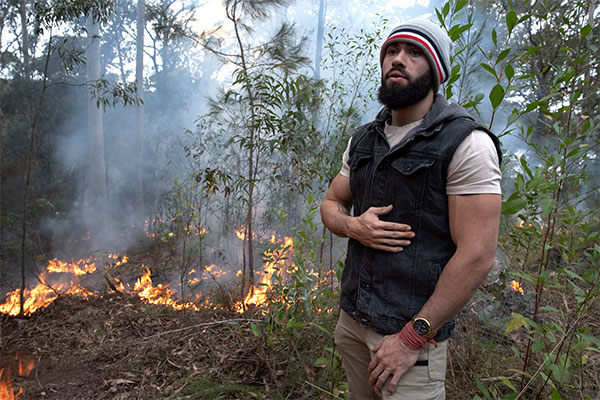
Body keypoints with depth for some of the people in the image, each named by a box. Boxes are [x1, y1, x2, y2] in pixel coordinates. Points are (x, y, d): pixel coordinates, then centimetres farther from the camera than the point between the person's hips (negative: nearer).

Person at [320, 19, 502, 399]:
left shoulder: (466, 143, -14)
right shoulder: (363, 140, 7)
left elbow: (477, 256, -18)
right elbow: (331, 204, 14)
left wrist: (412, 337, -18)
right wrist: (352, 226, -10)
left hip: (413, 327, -6)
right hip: (352, 316, 6)